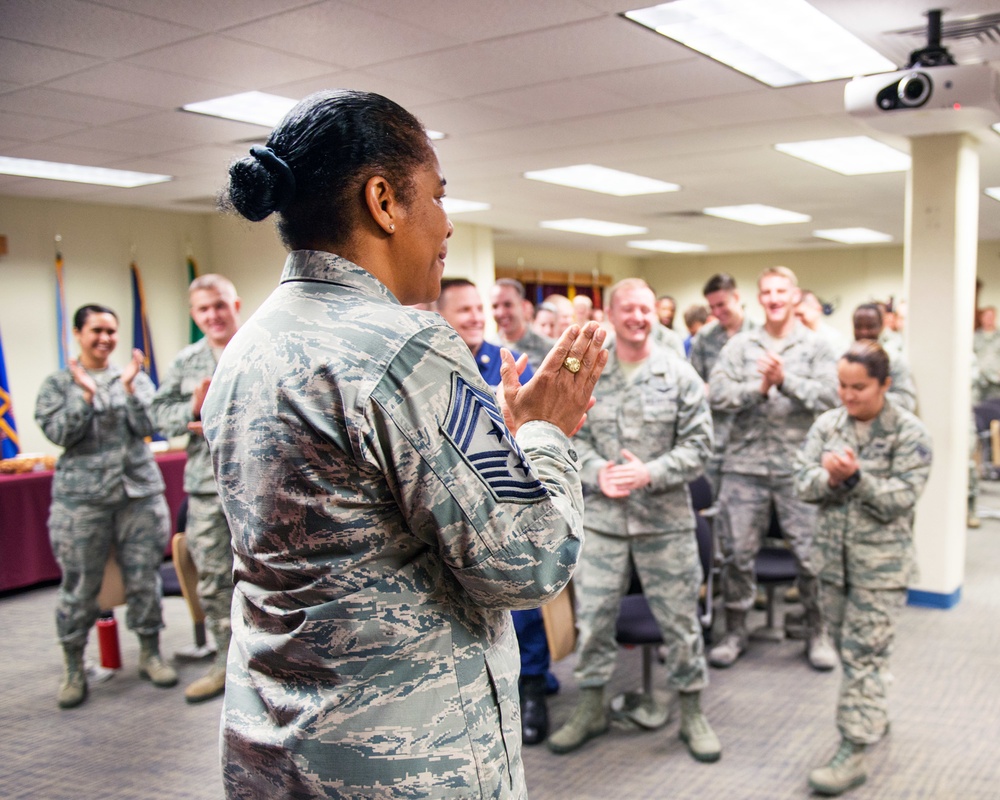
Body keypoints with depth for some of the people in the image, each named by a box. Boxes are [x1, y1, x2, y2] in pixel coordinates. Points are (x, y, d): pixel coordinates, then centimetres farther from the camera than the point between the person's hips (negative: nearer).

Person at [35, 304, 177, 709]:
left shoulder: (135, 378, 10)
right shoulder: (57, 384, 6)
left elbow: (147, 426, -1)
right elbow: (59, 434, -6)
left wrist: (128, 386, -11)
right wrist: (86, 393, -14)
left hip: (139, 491, 2)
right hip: (81, 497, -2)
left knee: (144, 577, 6)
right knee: (79, 585, 2)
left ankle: (150, 653, 21)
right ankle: (74, 668, 17)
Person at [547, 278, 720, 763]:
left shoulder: (679, 375, -1)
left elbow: (698, 445, -3)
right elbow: (573, 438, 4)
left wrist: (650, 473, -16)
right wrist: (597, 473, -15)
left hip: (666, 519, -1)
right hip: (601, 518, 1)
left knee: (679, 618, 8)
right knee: (593, 617, 9)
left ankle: (691, 713, 27)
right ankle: (591, 709, 29)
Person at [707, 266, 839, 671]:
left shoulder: (817, 346, 4)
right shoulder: (740, 345, 6)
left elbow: (829, 396, -9)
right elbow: (717, 394, -6)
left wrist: (785, 380, -19)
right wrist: (759, 387, -18)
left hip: (798, 466, -1)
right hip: (744, 464, 1)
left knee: (811, 553, 5)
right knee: (737, 552, 8)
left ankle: (817, 632, 24)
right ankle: (735, 630, 24)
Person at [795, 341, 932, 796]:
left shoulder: (909, 434, -8)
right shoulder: (827, 425, 3)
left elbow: (901, 498, -15)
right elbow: (803, 484, 0)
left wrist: (855, 477, -28)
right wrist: (830, 477, -21)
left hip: (881, 563, -5)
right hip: (833, 554, 5)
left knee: (864, 653, -4)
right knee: (848, 646, 17)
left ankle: (853, 753, 1)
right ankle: (874, 715, 39)